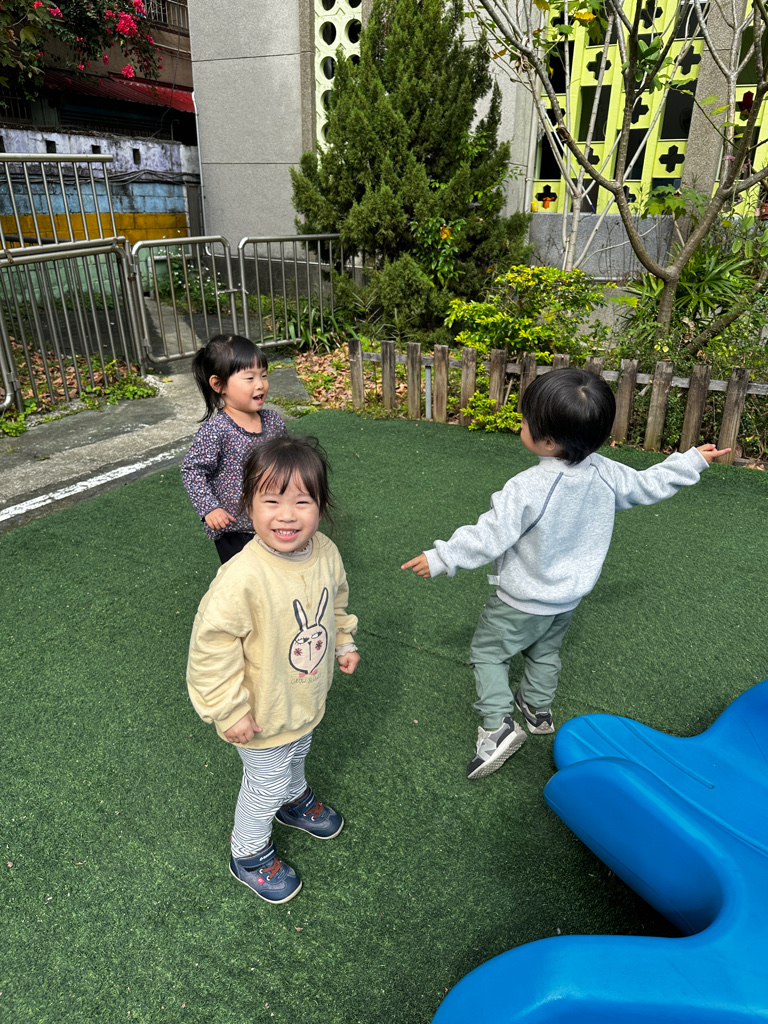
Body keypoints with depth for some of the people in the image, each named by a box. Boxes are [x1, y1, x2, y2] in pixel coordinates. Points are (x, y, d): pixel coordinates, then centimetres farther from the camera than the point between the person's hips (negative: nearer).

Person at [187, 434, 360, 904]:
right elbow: (212, 645, -27)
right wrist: (230, 710, -21)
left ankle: (294, 798, 65)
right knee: (266, 781, 17)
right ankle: (250, 853, 46)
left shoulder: (326, 552, -16)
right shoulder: (242, 578, -37)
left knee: (297, 754, 33)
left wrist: (344, 642, 11)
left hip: (308, 697, 6)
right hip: (265, 711, -6)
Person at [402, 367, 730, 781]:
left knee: (487, 652, 13)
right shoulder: (606, 474, -14)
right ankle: (538, 710, 48)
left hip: (520, 603, -7)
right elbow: (650, 485, 2)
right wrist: (692, 460, 18)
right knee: (545, 651, 29)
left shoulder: (527, 488, -33)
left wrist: (440, 558, -17)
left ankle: (498, 725, 5)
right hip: (568, 599, 7)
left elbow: (489, 537, -28)